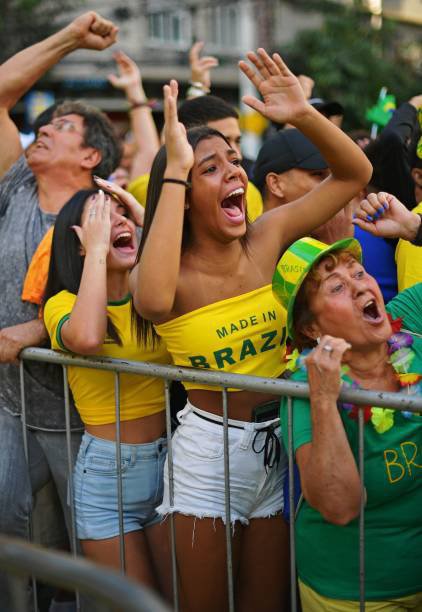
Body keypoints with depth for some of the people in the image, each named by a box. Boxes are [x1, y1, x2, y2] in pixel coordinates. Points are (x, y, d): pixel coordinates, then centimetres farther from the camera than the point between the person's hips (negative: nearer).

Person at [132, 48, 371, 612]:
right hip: (208, 451, -3)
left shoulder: (265, 240, -5)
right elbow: (154, 300, -45)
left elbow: (354, 172, -1)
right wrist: (174, 170, -40)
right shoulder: (172, 272, -18)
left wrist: (303, 115, -20)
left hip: (280, 444, 4)